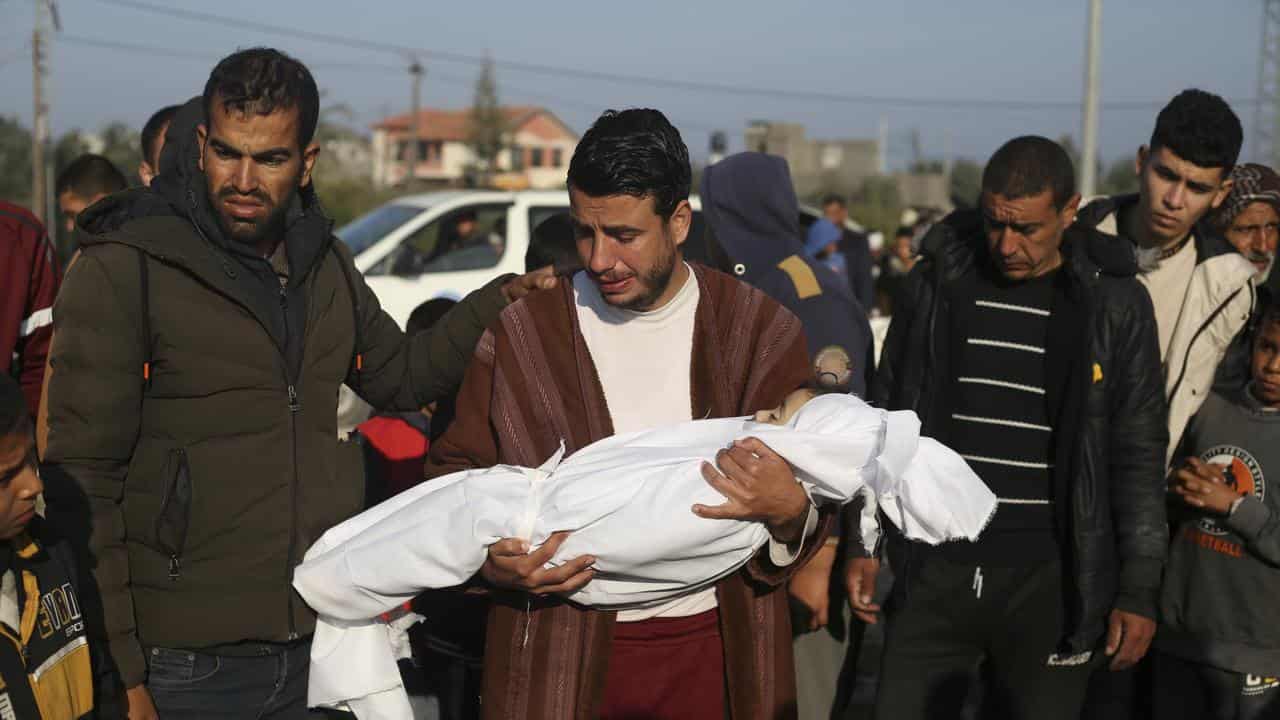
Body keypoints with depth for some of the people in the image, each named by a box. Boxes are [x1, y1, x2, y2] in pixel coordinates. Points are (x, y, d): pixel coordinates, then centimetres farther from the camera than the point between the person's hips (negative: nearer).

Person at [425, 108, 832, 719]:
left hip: (713, 647, 0)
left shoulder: (760, 330, 0)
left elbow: (812, 496, 3)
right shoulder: (519, 331, 0)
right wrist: (490, 560, -14)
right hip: (561, 651, 0)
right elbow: (454, 474, 6)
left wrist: (788, 512, -21)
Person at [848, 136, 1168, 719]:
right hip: (934, 571, 2)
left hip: (1050, 582, -2)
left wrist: (1138, 589, -2)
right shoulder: (938, 281, 3)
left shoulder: (1115, 305, -3)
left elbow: (1138, 454, 0)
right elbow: (887, 418, 10)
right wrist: (864, 540, 7)